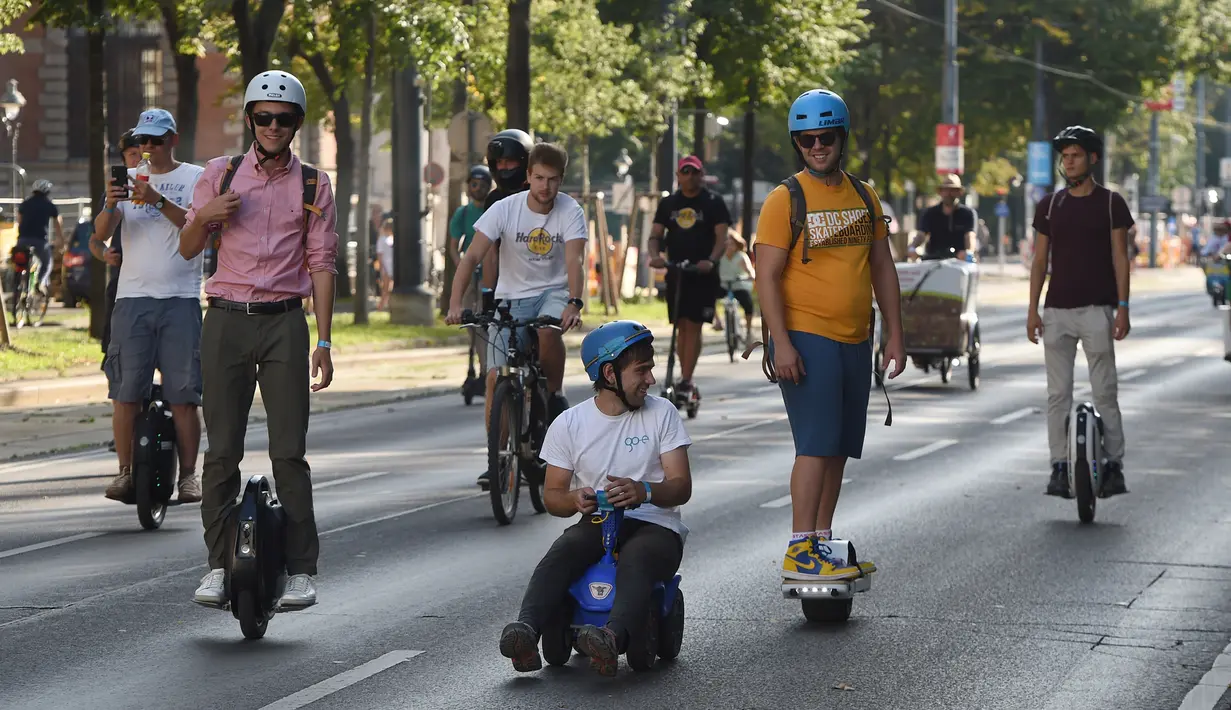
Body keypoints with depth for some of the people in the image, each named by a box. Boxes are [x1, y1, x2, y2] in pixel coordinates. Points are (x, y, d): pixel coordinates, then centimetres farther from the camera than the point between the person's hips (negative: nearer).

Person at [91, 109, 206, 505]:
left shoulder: (195, 178, 8)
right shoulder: (128, 178, 16)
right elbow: (101, 233, 5)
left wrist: (158, 201, -22)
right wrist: (110, 206, -16)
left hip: (180, 297, -2)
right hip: (133, 296, 2)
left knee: (183, 393, -5)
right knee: (125, 391, -4)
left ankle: (188, 474, -2)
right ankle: (126, 472, 1)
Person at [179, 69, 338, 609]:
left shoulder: (314, 185, 7)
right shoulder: (220, 175, 8)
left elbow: (321, 264, 5)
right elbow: (188, 249, 11)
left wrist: (324, 343, -2)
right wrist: (204, 216, -12)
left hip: (284, 322, -1)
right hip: (226, 320, 1)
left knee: (289, 451, -4)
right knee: (222, 451, 1)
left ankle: (301, 569, -1)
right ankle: (218, 565, 7)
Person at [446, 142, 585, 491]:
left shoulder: (570, 211, -12)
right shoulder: (504, 209, -13)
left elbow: (574, 260, -25)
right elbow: (471, 257, -18)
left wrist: (574, 303, -43)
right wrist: (455, 304, -32)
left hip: (553, 291, -1)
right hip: (511, 297, 1)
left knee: (548, 330, -37)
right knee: (497, 378, -10)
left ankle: (555, 395, -10)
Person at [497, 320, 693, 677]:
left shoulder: (662, 413, 4)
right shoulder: (569, 424, 6)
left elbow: (681, 486, -3)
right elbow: (551, 495, 6)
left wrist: (644, 492, -26)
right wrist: (575, 499, -19)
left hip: (656, 526, -2)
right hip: (597, 524, 2)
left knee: (636, 560, -37)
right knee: (561, 553, -32)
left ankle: (612, 637, -64)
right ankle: (526, 631, -53)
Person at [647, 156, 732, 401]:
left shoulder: (713, 203, 0)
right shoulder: (668, 203, 11)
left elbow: (722, 237, -7)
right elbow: (655, 235, 7)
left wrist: (711, 260, -26)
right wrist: (655, 255, -15)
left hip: (702, 274, -4)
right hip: (675, 272, 4)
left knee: (693, 326, -10)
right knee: (682, 326, 6)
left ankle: (686, 381, -14)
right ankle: (686, 379, 12)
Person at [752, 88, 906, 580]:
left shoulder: (864, 198, 13)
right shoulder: (785, 201, -6)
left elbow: (882, 269, 17)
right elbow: (767, 276, -10)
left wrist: (895, 335, 12)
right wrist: (781, 344, -18)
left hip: (855, 342, 6)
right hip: (807, 340, -6)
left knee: (839, 447, 9)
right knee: (816, 444, -12)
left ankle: (822, 540, 17)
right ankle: (800, 551, -12)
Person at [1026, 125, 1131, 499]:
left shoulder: (1111, 203, 3)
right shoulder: (1049, 205, 11)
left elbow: (1120, 258, 1)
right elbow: (1040, 260, 12)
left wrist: (1123, 307, -8)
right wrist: (1032, 310, 5)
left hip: (1097, 310, -3)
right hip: (1056, 312, 3)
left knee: (1104, 392, -5)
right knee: (1058, 394, 2)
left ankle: (1114, 465, -1)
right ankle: (1059, 466, 4)